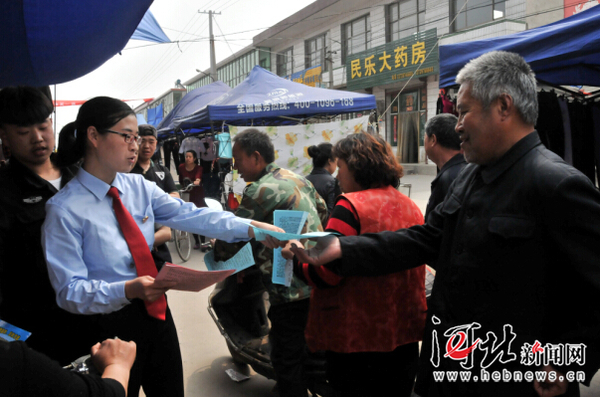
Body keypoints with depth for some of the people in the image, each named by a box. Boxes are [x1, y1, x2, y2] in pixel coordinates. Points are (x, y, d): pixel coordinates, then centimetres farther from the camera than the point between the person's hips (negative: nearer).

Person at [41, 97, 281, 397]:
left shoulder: (138, 186, 0)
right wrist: (128, 290, -33)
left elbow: (189, 215, -10)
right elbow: (69, 290, -18)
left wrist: (253, 228, -20)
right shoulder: (64, 209, -16)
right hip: (109, 325, -5)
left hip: (155, 312, 6)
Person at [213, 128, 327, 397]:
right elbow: (323, 212, 21)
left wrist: (216, 256, 9)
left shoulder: (261, 190, -16)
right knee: (310, 350, 26)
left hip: (292, 291, -9)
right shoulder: (298, 179, 10)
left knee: (286, 360, 4)